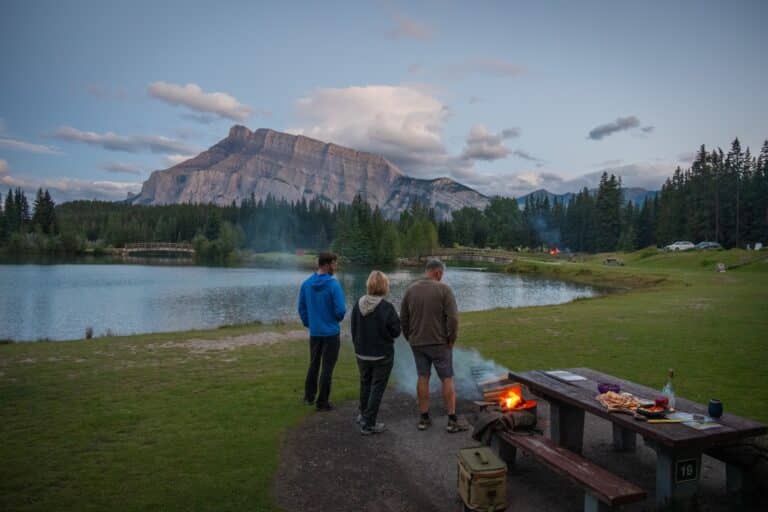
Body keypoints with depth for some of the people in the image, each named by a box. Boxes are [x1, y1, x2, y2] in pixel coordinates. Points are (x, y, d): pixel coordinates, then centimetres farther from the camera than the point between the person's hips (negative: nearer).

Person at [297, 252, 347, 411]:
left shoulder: (306, 284, -2)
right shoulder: (333, 284, -19)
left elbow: (302, 308, 5)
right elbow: (340, 310, -19)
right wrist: (338, 318, 3)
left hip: (314, 332, 5)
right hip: (331, 332, -5)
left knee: (314, 365, 21)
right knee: (327, 368, 6)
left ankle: (309, 396, 31)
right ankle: (322, 402, 13)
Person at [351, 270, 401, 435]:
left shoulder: (358, 305, -6)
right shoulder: (387, 308, -21)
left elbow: (353, 329, 4)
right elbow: (396, 332, -13)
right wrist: (397, 319, 5)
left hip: (362, 354, 5)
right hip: (382, 356, -5)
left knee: (365, 384, 24)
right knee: (377, 388, 7)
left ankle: (364, 415, 42)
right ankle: (368, 424, 10)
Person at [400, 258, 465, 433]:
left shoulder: (410, 290, 2)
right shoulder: (444, 289, -12)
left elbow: (403, 319, 6)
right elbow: (453, 318, -18)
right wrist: (451, 339, -5)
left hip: (417, 343, 4)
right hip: (439, 343, -4)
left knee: (423, 378, 13)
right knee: (447, 379, 6)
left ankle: (424, 418, 18)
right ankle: (452, 421, 9)